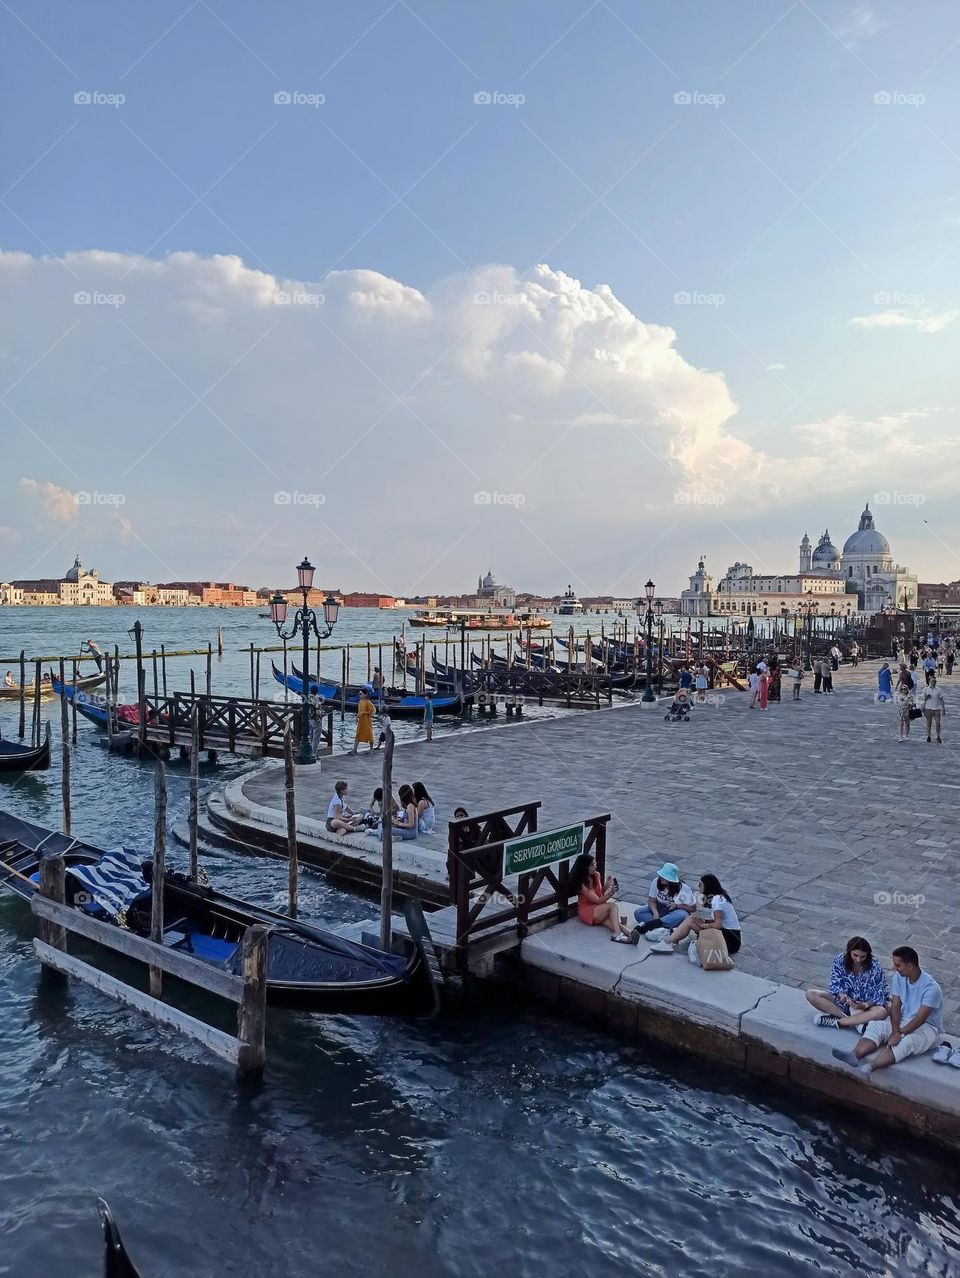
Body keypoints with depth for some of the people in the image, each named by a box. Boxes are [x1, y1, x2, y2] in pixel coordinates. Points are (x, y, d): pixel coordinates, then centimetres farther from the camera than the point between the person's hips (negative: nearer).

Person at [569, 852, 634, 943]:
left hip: (598, 908, 6)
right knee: (613, 905, -29)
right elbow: (598, 900, -20)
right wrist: (609, 894, -37)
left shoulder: (596, 875, 4)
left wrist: (606, 886, -7)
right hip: (587, 911, -6)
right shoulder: (582, 884, -17)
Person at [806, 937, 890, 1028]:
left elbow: (879, 994, -17)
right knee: (810, 994, -20)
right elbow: (835, 984, -11)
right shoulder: (840, 960, -13)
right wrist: (841, 995, -33)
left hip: (865, 1005, -1)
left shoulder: (874, 966, -17)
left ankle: (835, 1021, -29)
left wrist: (865, 1005, -35)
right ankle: (855, 1021, -25)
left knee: (882, 1012, -35)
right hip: (842, 1001, 2)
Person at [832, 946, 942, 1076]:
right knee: (876, 1025, -21)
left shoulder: (931, 988, -24)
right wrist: (895, 1030, -21)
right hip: (903, 1019, 6)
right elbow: (895, 1007, -5)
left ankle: (870, 1067, -55)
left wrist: (900, 1034, -27)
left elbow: (920, 1018, -25)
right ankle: (854, 1056, -46)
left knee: (907, 1042, -38)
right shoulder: (899, 977, -5)